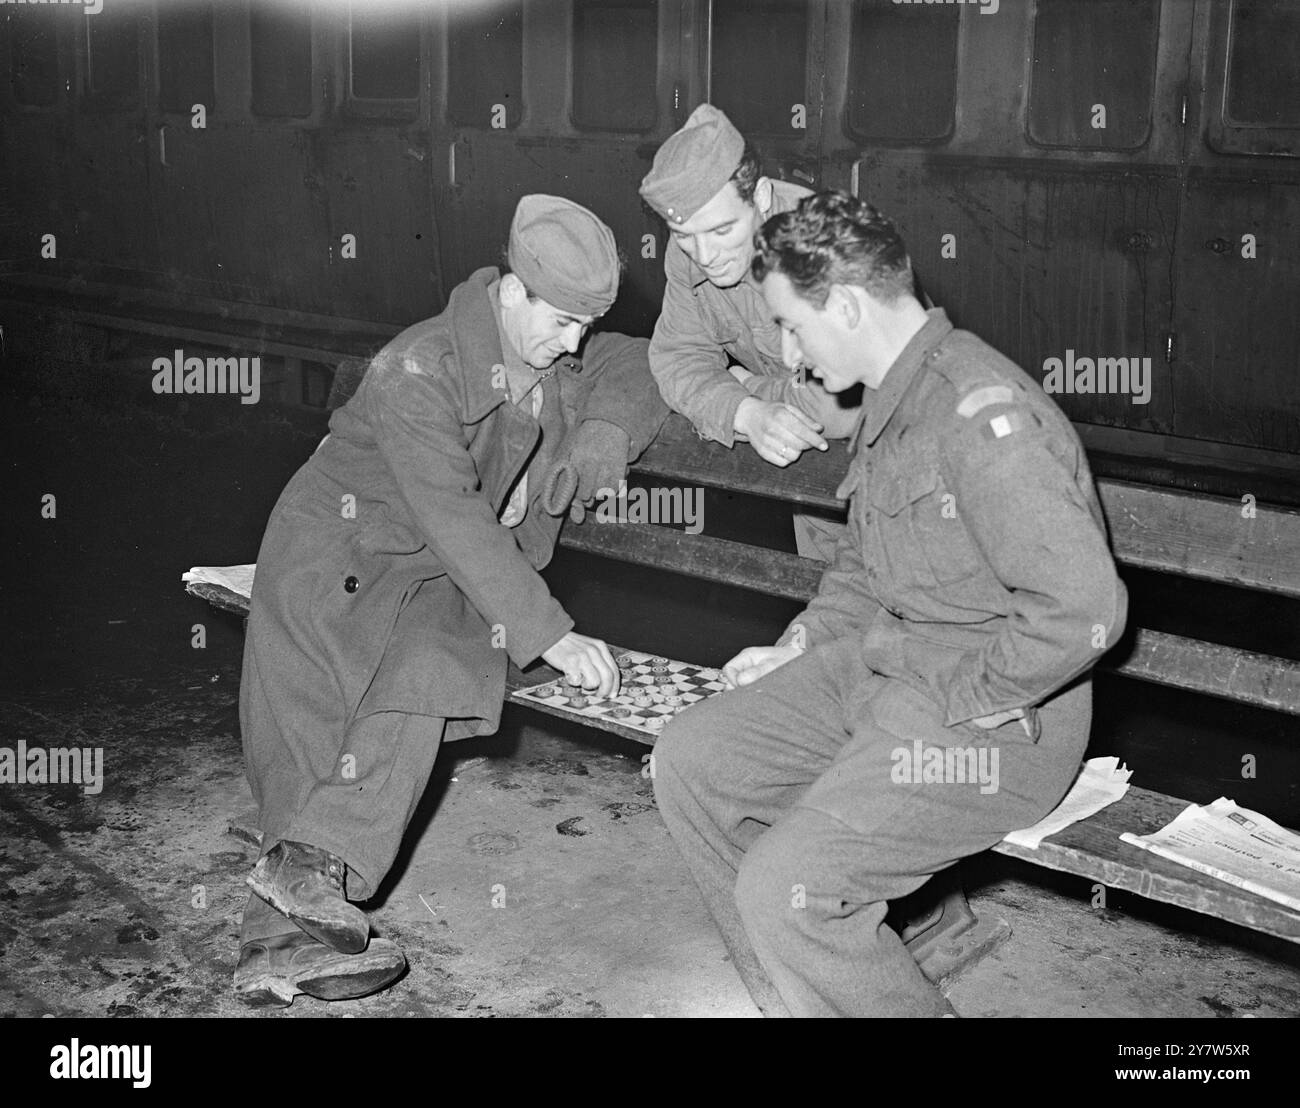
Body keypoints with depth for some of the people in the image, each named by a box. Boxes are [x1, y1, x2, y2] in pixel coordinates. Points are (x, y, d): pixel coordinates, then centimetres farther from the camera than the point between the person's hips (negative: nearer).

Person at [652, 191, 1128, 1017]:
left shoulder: (981, 413, -23)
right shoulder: (890, 400, 10)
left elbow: (1082, 607, -31)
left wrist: (956, 702, -20)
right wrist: (800, 648, 13)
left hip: (993, 717, -10)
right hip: (878, 669, 10)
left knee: (786, 888, -21)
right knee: (690, 761, 7)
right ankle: (797, 994, 16)